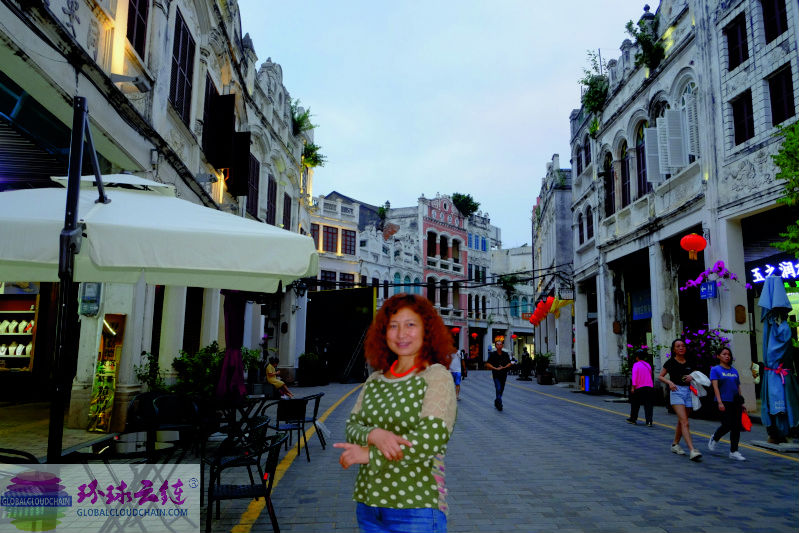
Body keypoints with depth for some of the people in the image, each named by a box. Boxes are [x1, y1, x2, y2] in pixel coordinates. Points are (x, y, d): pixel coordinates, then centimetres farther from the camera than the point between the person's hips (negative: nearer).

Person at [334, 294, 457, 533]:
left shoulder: (437, 376, -8)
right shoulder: (375, 381, 8)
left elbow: (432, 439, -18)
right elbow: (352, 426, 4)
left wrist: (368, 455, -14)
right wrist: (374, 435, -19)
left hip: (416, 506, -5)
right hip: (368, 502, 5)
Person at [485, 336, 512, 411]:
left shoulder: (505, 354, 6)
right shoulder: (492, 354, -3)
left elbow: (510, 363, 7)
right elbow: (488, 364, -6)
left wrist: (504, 367, -12)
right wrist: (496, 368, -16)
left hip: (504, 374, 4)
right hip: (496, 375, -4)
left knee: (501, 389, 12)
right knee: (498, 389, -15)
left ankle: (496, 401, 30)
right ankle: (499, 403, -14)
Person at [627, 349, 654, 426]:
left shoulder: (636, 364, -6)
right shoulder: (648, 364, 10)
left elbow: (634, 376, -14)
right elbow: (650, 375, 21)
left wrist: (633, 387, -14)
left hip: (639, 388, -4)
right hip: (649, 387, 4)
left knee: (635, 404, 11)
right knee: (648, 405, 0)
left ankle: (633, 419, 22)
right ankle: (649, 421, -10)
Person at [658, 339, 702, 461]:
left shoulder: (689, 363, 11)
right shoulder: (670, 362, 0)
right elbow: (660, 376, 3)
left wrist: (691, 377, -3)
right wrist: (669, 382, -15)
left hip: (688, 392, 5)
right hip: (676, 392, -5)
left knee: (681, 422, 12)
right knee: (684, 422, -14)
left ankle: (675, 444, 30)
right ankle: (692, 450, -22)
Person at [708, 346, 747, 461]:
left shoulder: (734, 371, 15)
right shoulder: (715, 370, -1)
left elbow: (738, 387, 18)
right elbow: (715, 387, -9)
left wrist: (741, 403, 14)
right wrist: (720, 402, -18)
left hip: (736, 402, 5)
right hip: (724, 401, -5)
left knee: (737, 426, 1)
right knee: (727, 425, -10)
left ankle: (734, 451, 9)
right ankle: (715, 438, 19)